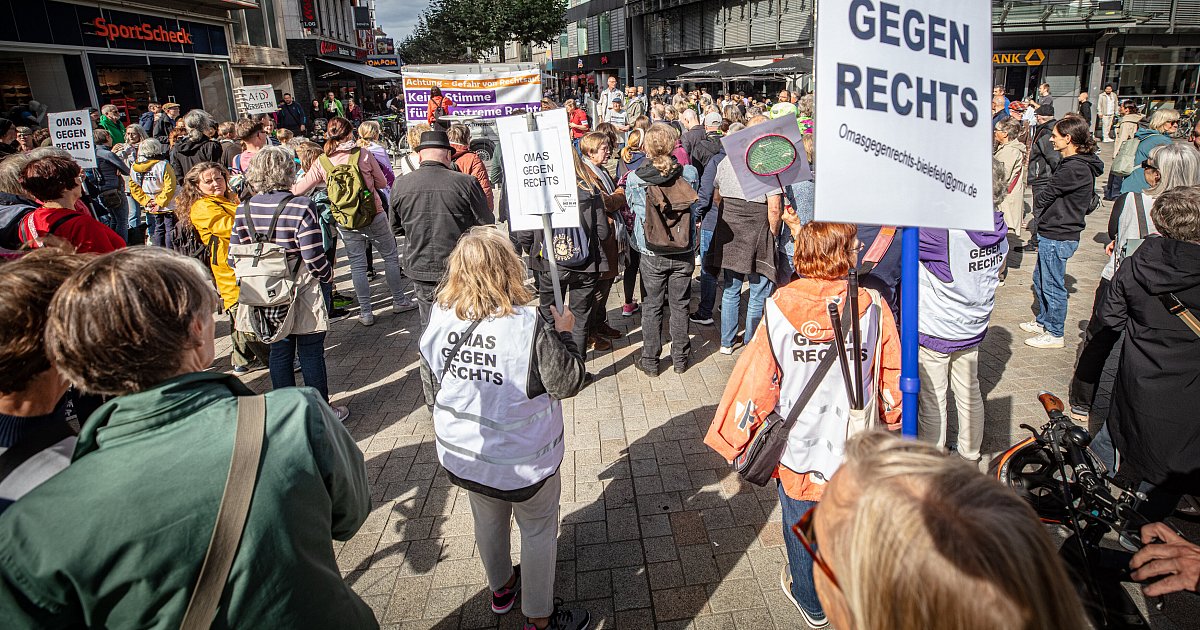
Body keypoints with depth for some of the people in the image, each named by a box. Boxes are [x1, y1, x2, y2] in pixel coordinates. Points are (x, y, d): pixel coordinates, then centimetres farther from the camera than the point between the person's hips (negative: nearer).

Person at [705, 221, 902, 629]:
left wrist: (736, 442, 1)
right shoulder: (873, 308, -13)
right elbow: (891, 378, -3)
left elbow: (755, 381, -12)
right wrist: (890, 421, 17)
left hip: (798, 447, -1)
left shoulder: (779, 308, -16)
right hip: (856, 450, 1)